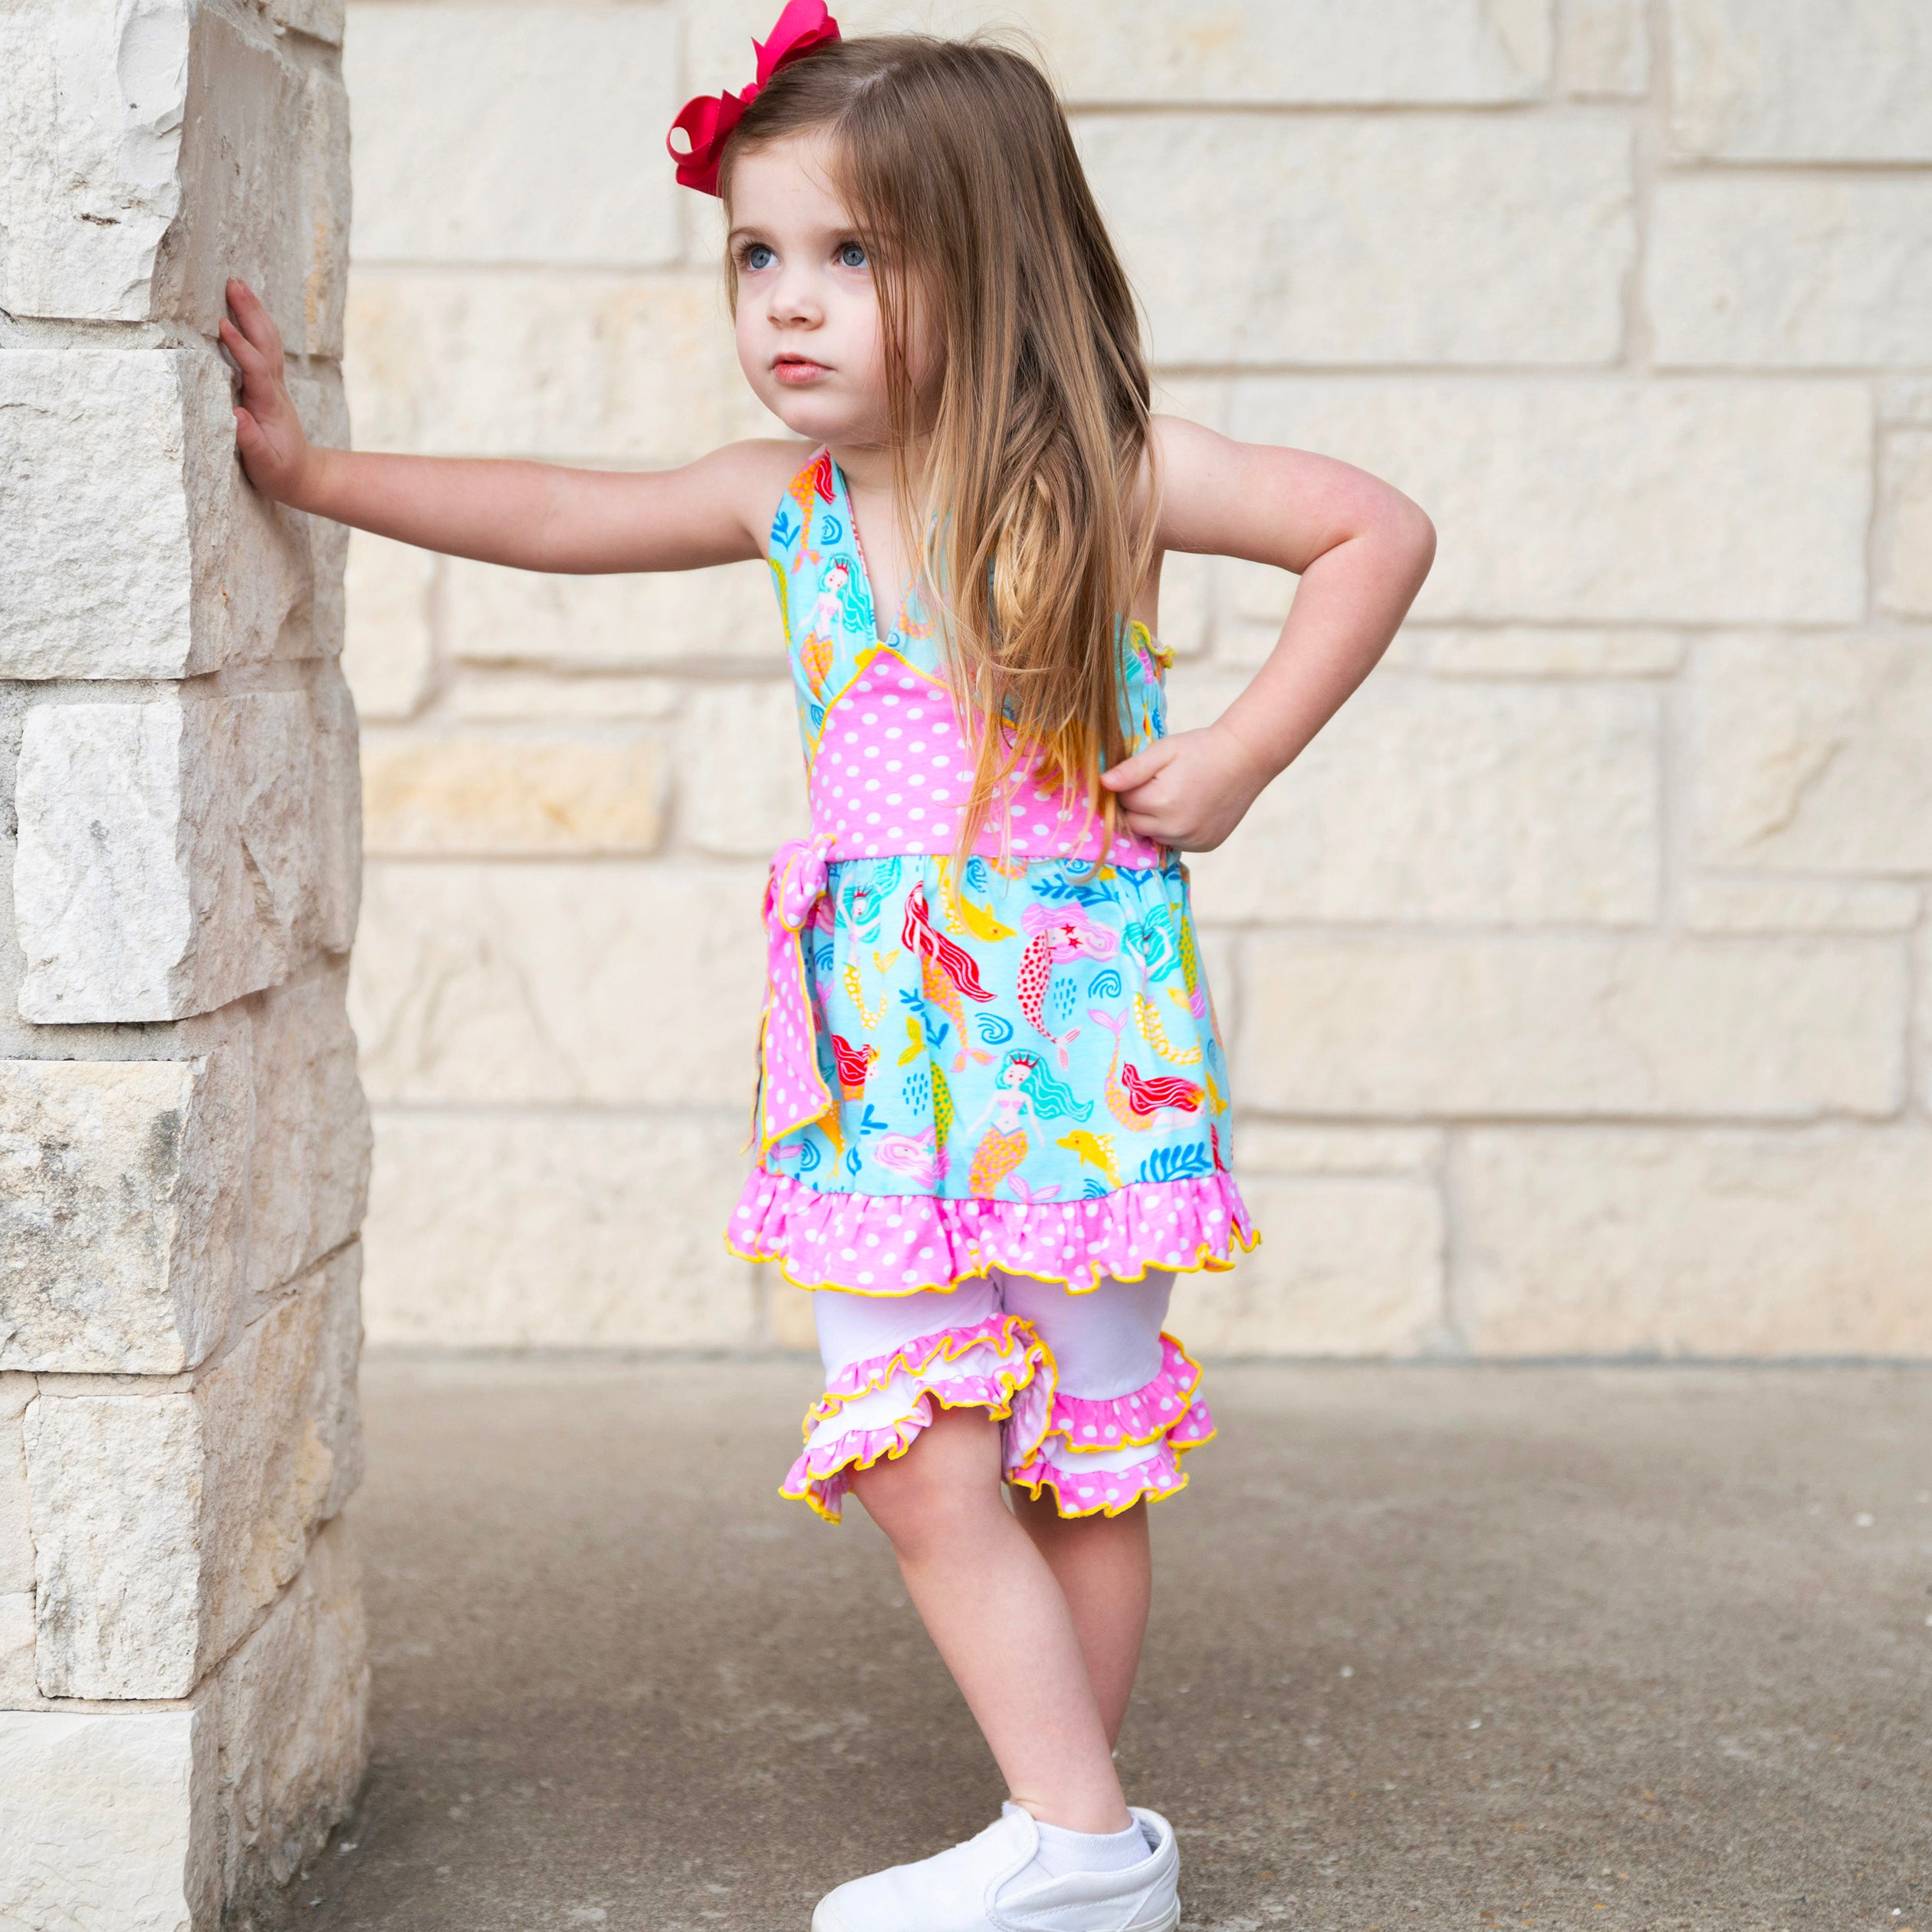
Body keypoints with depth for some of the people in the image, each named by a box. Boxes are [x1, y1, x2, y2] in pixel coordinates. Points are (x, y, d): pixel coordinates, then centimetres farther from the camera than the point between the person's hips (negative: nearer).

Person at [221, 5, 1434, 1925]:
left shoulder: (1106, 471, -6)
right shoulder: (792, 498, 7)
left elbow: (1380, 530, -3)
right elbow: (559, 514, 13)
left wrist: (1234, 761, -8)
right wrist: (311, 470, 11)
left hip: (1079, 1048, -4)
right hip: (886, 1062, 4)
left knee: (1079, 1446, 6)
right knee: (911, 1457, -3)